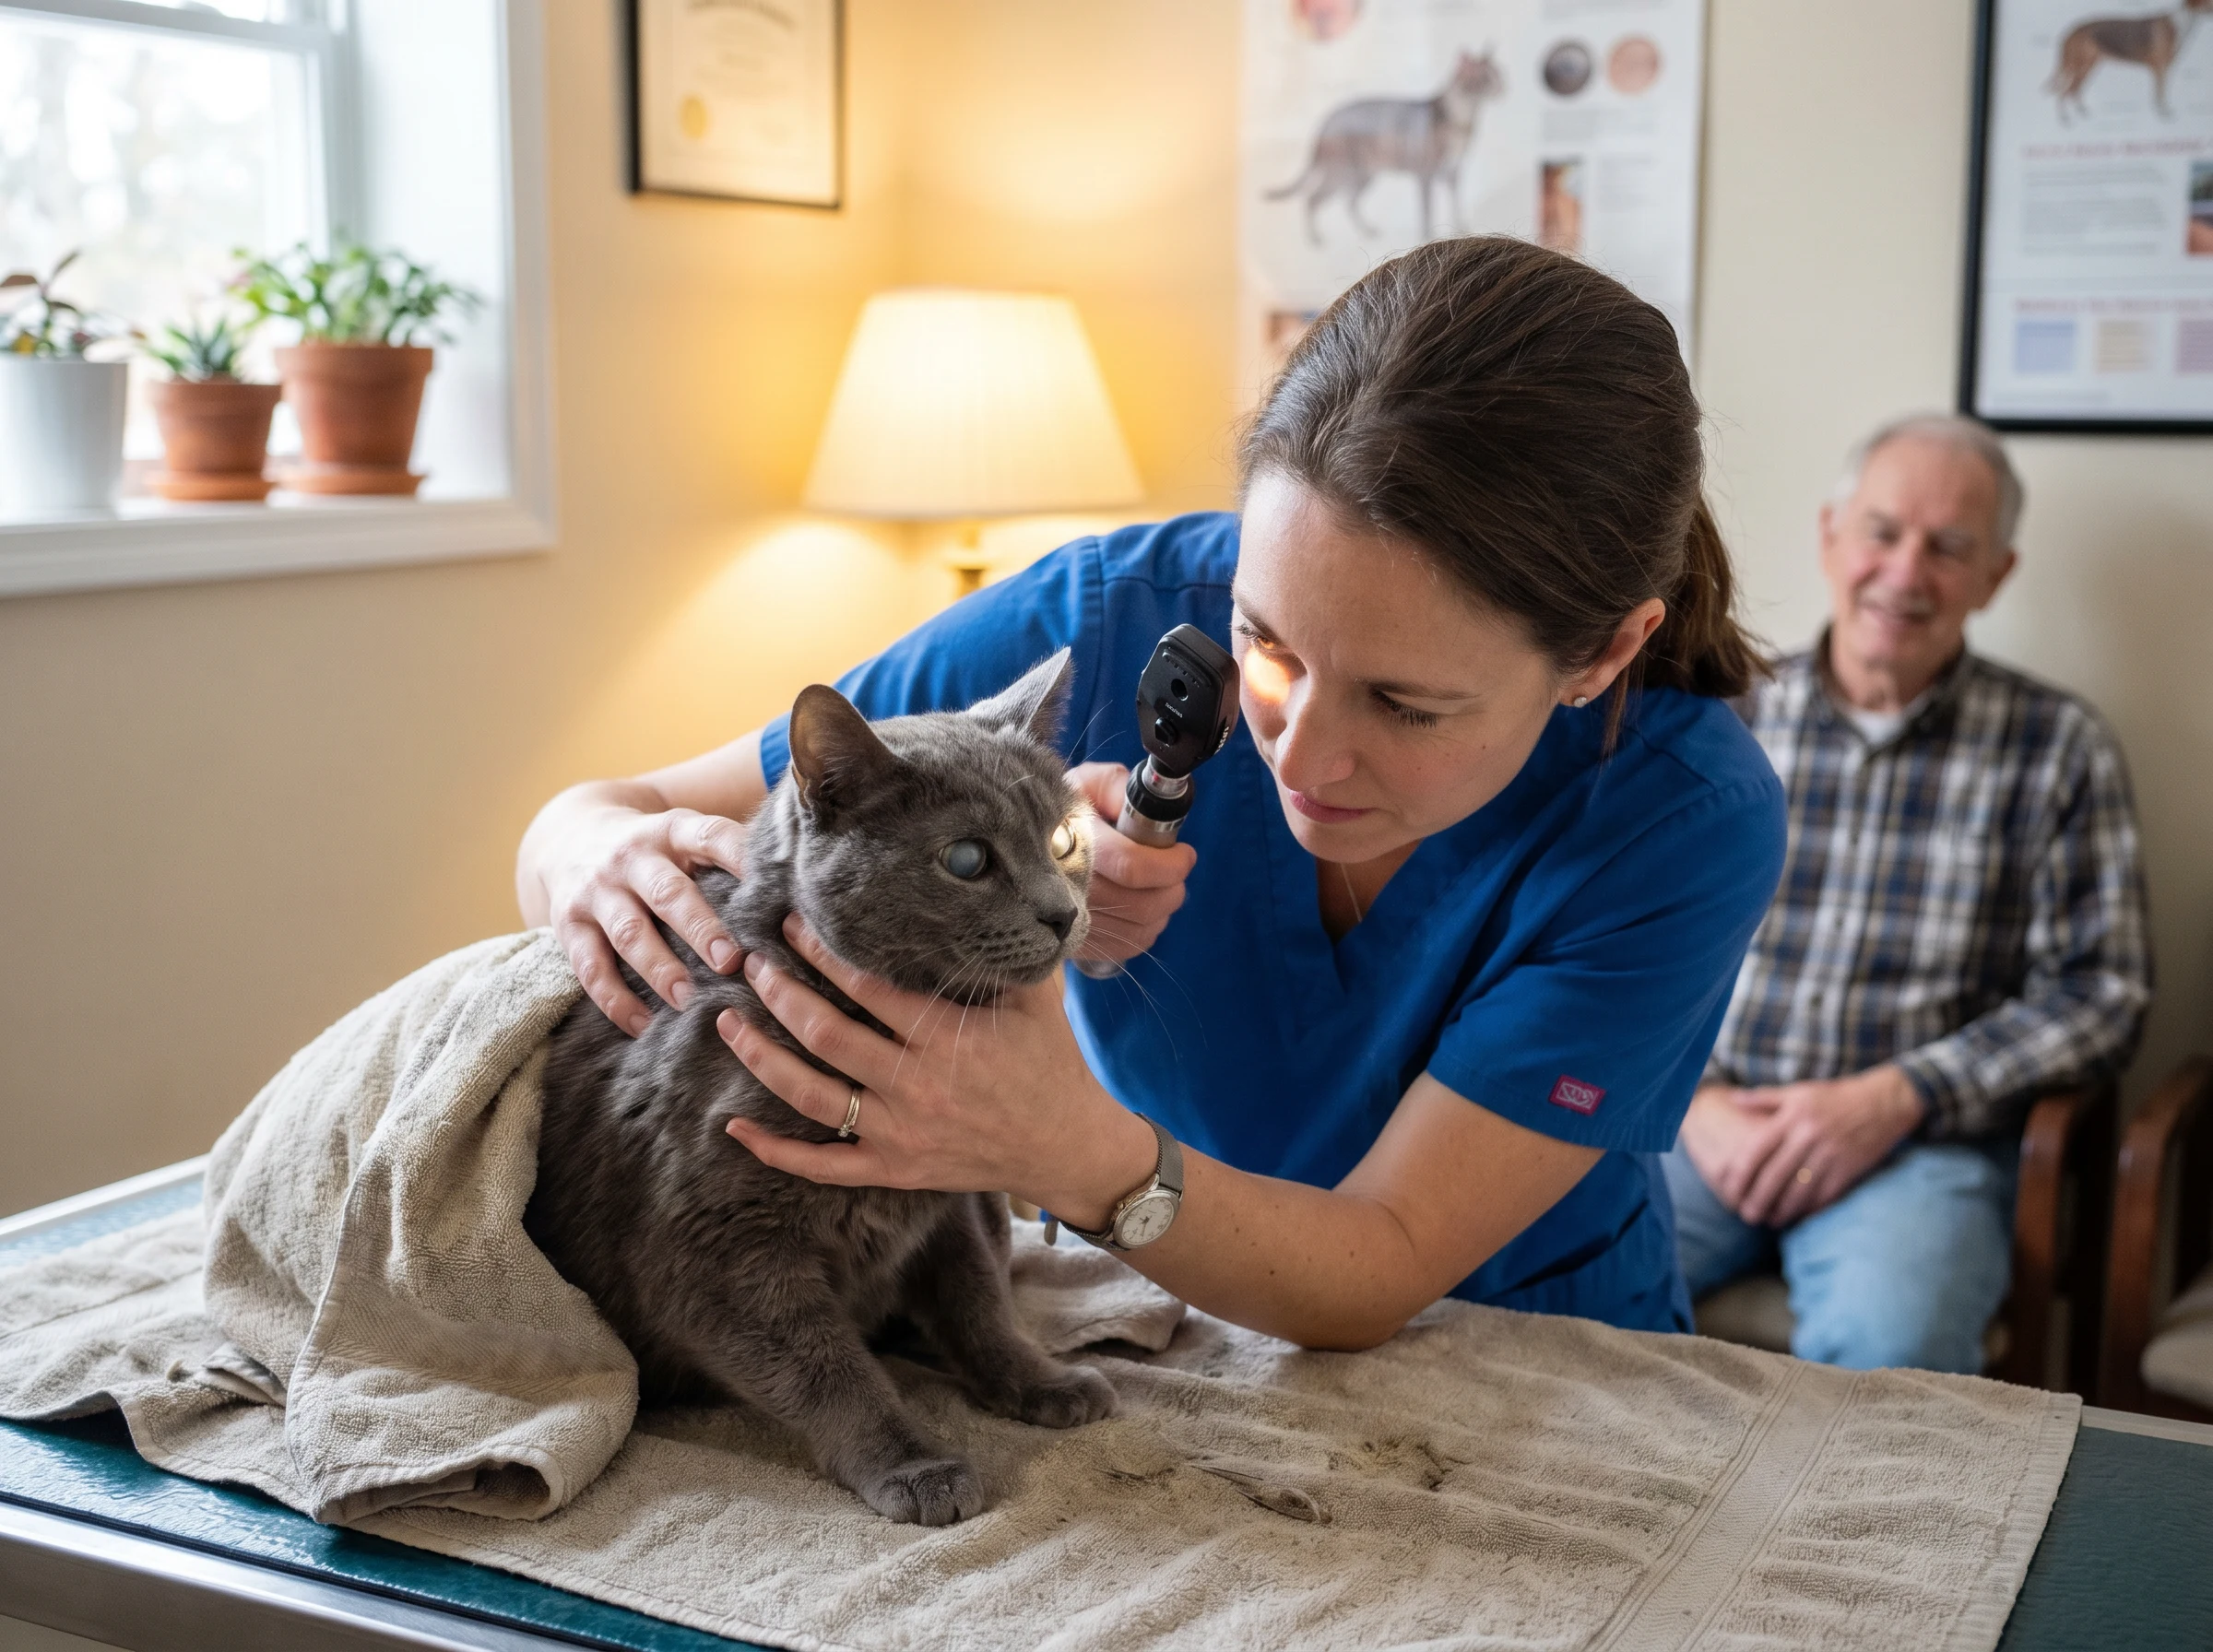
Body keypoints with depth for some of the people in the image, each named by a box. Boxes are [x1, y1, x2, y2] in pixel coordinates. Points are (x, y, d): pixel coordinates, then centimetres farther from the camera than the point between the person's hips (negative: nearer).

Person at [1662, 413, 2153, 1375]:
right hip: (1703, 1118, 2)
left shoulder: (2057, 748, 6)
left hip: (1925, 1142, -1)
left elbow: (2099, 992, 2)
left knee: (1885, 1346, -35)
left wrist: (1894, 1097, -11)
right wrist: (1696, 1103, -9)